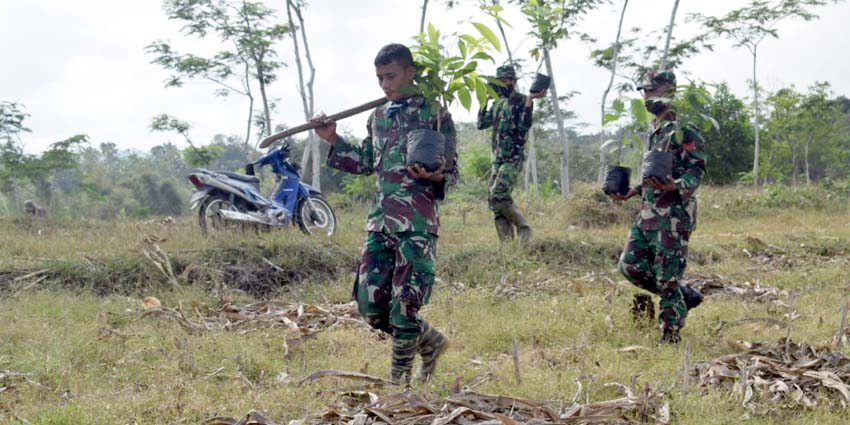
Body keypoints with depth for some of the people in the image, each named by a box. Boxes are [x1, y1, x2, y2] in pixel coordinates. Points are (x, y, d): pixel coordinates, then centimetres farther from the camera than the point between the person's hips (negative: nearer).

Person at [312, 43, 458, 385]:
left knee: (404, 305, -9)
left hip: (418, 222, -6)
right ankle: (430, 342, 25)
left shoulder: (434, 113, -1)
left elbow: (452, 170, -1)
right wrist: (334, 141, 15)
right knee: (371, 306, 3)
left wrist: (436, 177, -23)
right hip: (380, 219, 7)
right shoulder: (378, 117, 17)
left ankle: (399, 380, 5)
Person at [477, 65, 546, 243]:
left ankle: (524, 229, -7)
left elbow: (524, 126, -18)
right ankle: (506, 240, 7)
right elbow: (482, 124, 15)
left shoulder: (522, 101, -6)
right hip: (497, 159, 8)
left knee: (498, 195, -20)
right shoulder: (498, 104, 16)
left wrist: (530, 100, -25)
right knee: (493, 198, 3)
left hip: (512, 159, -8)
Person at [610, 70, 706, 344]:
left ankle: (671, 333, 6)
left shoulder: (684, 128, -10)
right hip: (648, 213, 9)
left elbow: (697, 169, -15)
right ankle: (686, 296, 21)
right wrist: (634, 191, 18)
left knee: (667, 275, -5)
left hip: (674, 214, -9)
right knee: (630, 265, 6)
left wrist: (677, 186, -32)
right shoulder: (655, 131, 18)